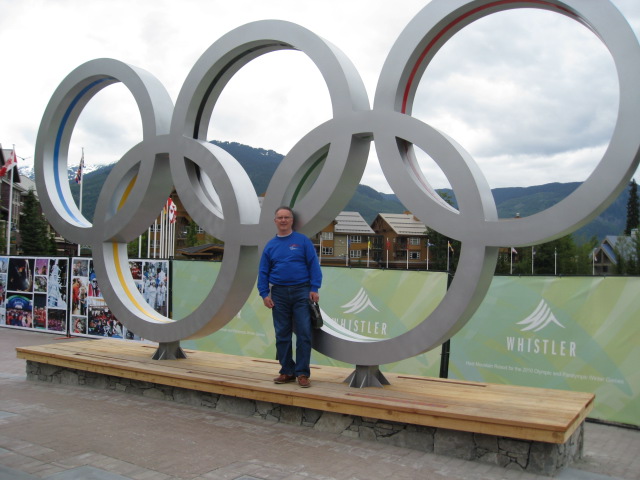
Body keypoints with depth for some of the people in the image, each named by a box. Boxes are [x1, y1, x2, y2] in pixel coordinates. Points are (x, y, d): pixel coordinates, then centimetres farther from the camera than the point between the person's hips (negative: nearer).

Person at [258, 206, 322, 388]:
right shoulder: (270, 245, 9)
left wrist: (314, 289, -10)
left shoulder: (303, 241, 2)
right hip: (279, 294, 3)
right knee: (282, 335, 7)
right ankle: (287, 371, 18)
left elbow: (314, 265, -3)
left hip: (301, 292, -3)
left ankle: (302, 373, 3)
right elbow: (263, 272, 10)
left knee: (303, 333, -5)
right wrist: (264, 294, 0)